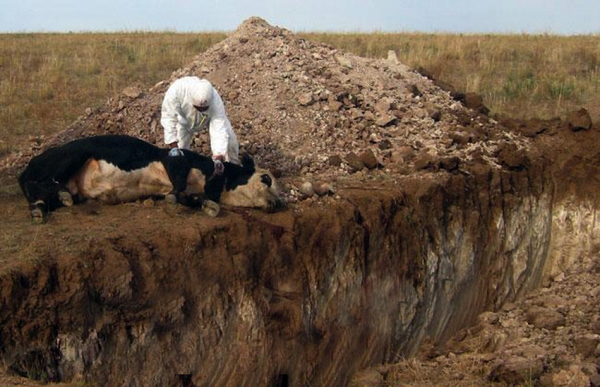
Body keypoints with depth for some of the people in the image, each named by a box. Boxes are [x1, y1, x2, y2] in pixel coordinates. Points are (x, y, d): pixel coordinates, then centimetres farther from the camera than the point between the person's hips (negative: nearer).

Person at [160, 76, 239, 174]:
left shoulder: (216, 102, -44)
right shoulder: (176, 90, -46)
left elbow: (219, 132, -47)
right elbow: (168, 118, -37)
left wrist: (218, 159, -59)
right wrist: (174, 147, -41)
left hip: (210, 116, 0)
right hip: (185, 119, 0)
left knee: (229, 138, -11)